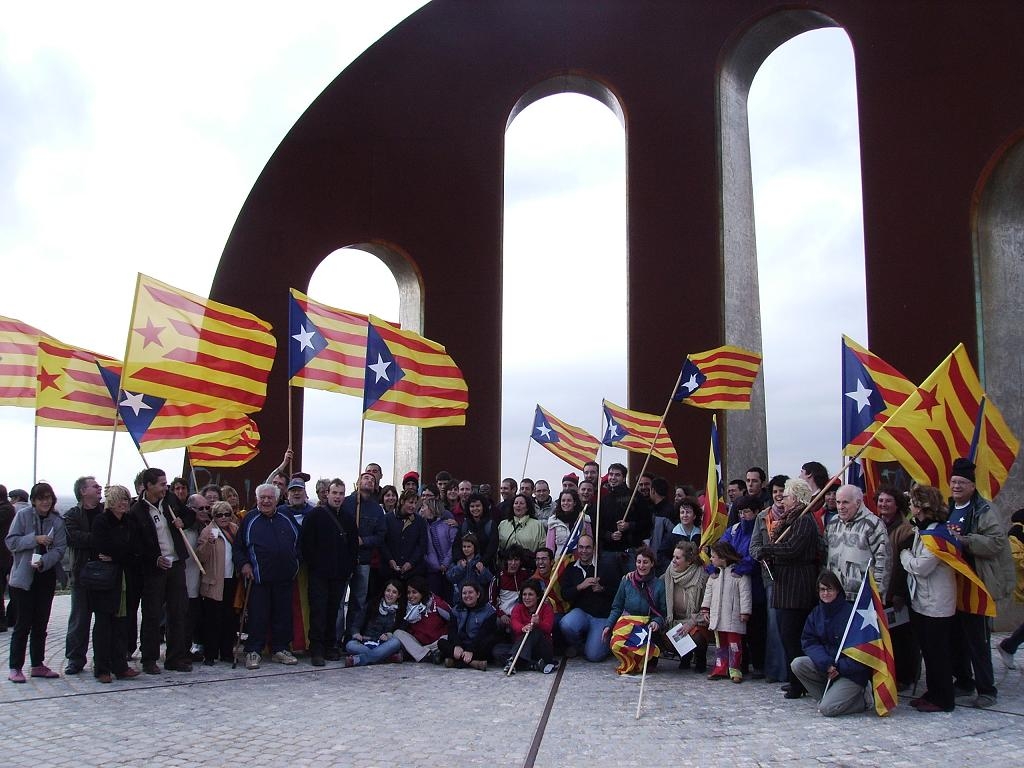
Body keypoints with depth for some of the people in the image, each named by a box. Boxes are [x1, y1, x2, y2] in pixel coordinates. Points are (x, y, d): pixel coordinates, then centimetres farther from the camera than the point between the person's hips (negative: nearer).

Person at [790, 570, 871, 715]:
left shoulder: (851, 612, -17)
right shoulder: (816, 613, 3)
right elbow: (809, 641, -2)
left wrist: (840, 668, -19)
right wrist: (826, 664, -18)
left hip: (852, 672, -6)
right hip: (826, 665, 7)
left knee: (827, 709, -20)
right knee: (797, 664, -17)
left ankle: (861, 699, 7)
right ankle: (828, 697, 0)